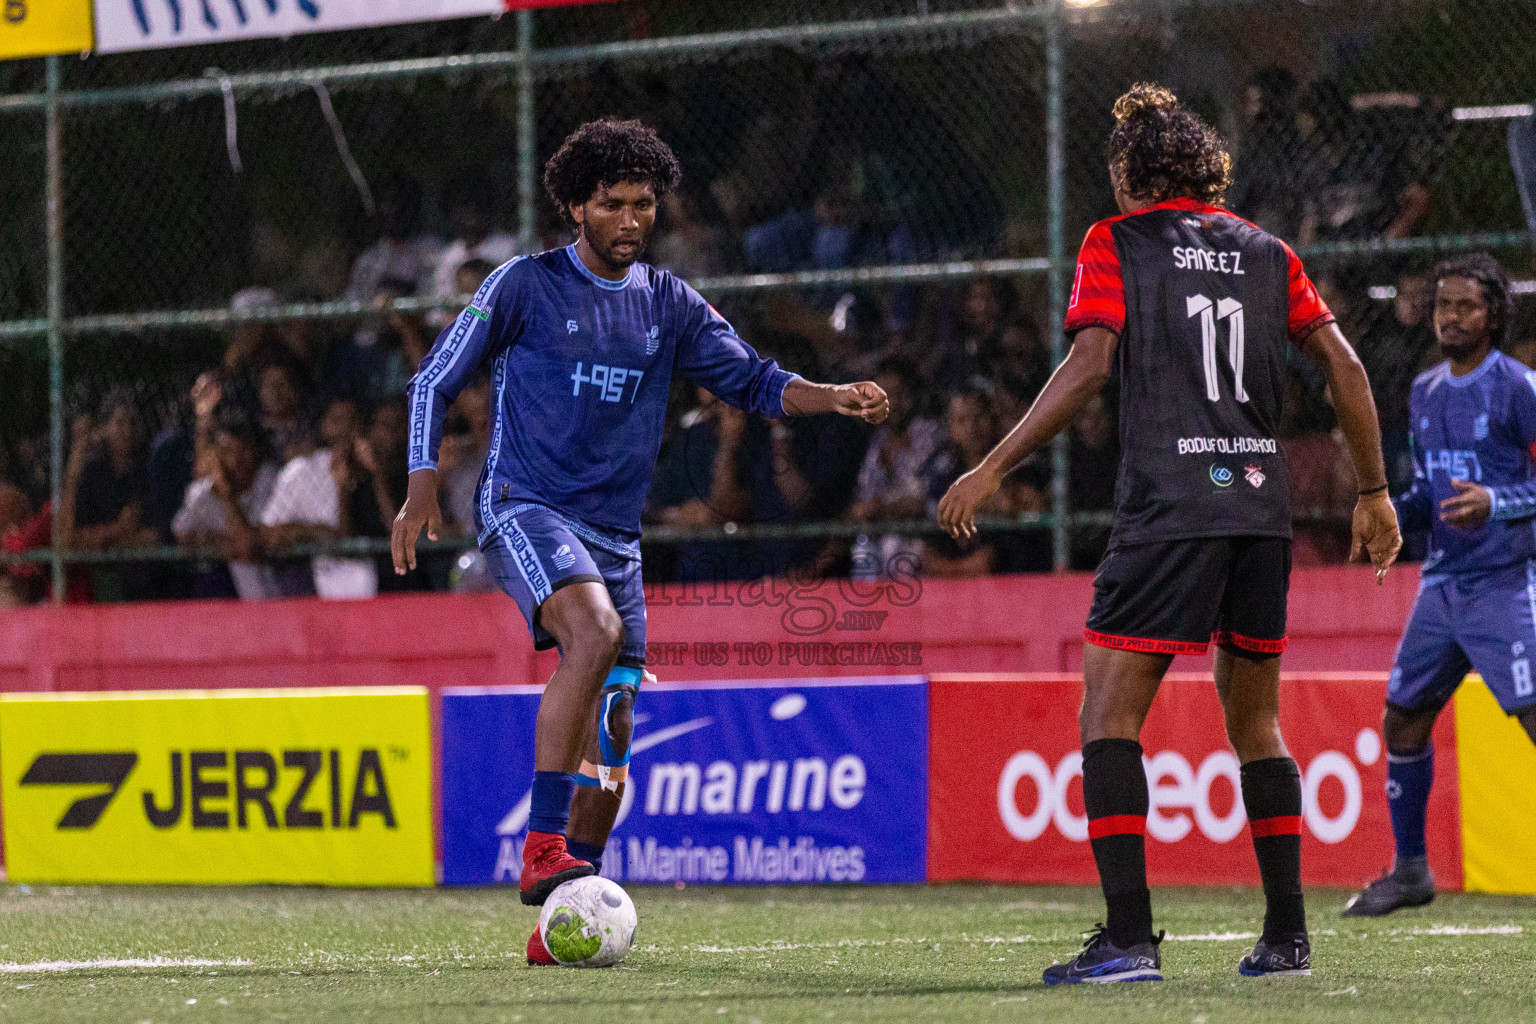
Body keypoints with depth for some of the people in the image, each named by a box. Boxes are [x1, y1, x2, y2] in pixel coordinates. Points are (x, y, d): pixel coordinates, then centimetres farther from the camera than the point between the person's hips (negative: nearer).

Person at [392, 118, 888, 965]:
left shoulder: (669, 305, 13)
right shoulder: (525, 286, 2)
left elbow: (752, 382, 12)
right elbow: (435, 381, 6)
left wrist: (835, 397, -7)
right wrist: (422, 488, -5)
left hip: (616, 536, 5)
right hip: (526, 508, -5)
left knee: (606, 760, 3)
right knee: (594, 630, -35)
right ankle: (540, 848, -36)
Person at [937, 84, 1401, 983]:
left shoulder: (1116, 244, 3)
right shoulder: (1266, 253, 14)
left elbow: (1087, 369, -9)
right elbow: (1344, 366, 10)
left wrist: (992, 470, -6)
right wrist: (1374, 490, 18)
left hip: (1170, 506, -5)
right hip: (1263, 505, 5)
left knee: (1110, 713, -4)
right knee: (1256, 722, 16)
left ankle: (1129, 937, -15)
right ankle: (1288, 935, 14)